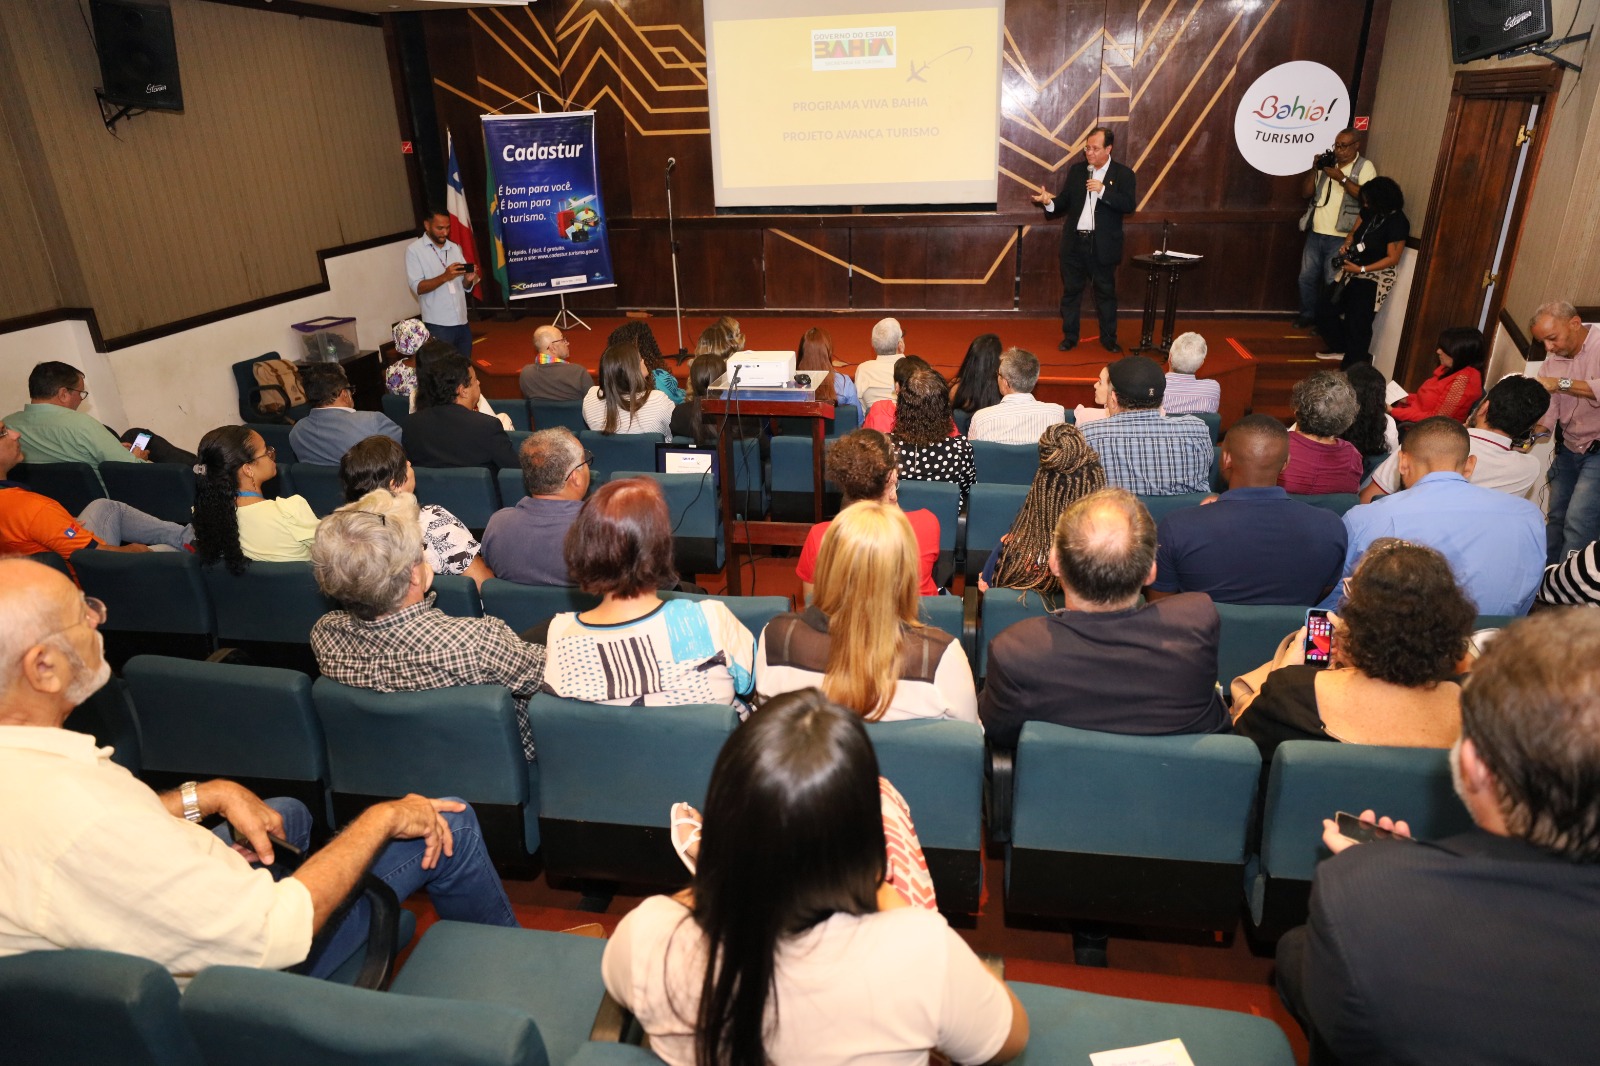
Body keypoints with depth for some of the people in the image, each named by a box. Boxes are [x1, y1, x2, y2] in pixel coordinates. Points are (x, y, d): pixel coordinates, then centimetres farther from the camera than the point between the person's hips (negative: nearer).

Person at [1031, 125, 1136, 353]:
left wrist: (1103, 190, -23)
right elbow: (1064, 202, 5)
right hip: (1074, 242, 3)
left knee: (1106, 292, 7)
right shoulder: (1076, 170, 7)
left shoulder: (1123, 174, -2)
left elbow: (1129, 205, -14)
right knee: (1071, 291, 9)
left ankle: (1109, 338, 18)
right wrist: (1049, 202, -17)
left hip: (1103, 246, -3)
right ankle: (1069, 337, 20)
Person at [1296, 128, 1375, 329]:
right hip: (1315, 234, 5)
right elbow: (1305, 192, 9)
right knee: (1307, 278, 10)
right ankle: (1307, 315, 27)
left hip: (1340, 238, -5)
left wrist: (1341, 178, -20)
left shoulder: (1365, 167, -3)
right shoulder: (1327, 164, 12)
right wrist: (1314, 169, -5)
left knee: (1332, 282, 0)